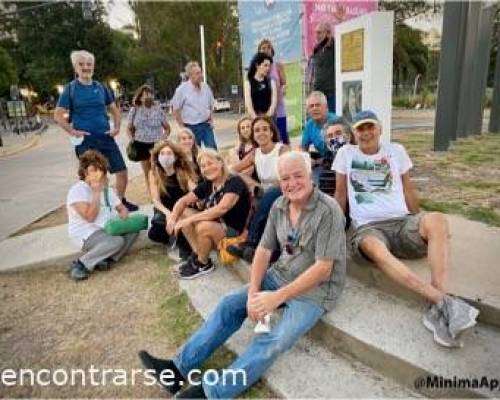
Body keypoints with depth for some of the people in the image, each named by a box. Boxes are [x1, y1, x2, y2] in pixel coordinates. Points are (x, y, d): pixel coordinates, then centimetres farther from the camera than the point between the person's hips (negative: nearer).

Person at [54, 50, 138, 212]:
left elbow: (114, 109, 17)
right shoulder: (70, 88, -2)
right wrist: (72, 131, -14)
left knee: (122, 171, 3)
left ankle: (121, 202, 24)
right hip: (86, 141, -3)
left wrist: (117, 127, 3)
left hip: (106, 138, 3)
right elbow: (58, 115, -4)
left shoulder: (101, 87, 8)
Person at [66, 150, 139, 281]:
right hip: (86, 233, -8)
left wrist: (123, 217, -10)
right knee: (117, 241, -32)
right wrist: (96, 192, -22)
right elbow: (90, 217, -23)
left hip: (107, 229, 8)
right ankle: (80, 264, -18)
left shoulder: (106, 188, 12)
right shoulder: (77, 190, -13)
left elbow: (122, 208, 15)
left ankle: (106, 259, -19)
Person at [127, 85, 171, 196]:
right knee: (147, 173, 10)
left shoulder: (158, 109, 0)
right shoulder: (134, 110, 3)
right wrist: (132, 141, -4)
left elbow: (167, 128, 7)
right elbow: (129, 129, 12)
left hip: (156, 145, -2)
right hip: (141, 145, 2)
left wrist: (163, 139, -8)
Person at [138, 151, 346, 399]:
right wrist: (253, 291, -13)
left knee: (271, 343, -25)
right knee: (229, 305, -4)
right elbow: (263, 250, 1)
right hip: (280, 275, 6)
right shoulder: (279, 206, -1)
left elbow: (322, 269, -24)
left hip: (315, 289, -6)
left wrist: (277, 297, -27)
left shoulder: (328, 211, -21)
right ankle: (180, 367, 3)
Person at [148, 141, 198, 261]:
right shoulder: (153, 173, 1)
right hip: (164, 211, 1)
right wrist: (167, 212, -25)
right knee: (153, 234, -25)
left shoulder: (184, 171, 1)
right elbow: (155, 200, -6)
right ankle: (178, 238, 4)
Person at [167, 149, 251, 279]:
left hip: (233, 232, -7)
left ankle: (203, 264, -4)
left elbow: (222, 208, -33)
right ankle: (197, 254, 0)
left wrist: (189, 220, -32)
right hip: (213, 226, 8)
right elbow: (183, 201, 8)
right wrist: (173, 217, -14)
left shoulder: (234, 182, -18)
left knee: (203, 226, -33)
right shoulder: (207, 184, 4)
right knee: (181, 213, -4)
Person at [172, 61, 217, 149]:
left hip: (206, 125, 3)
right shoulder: (182, 89, -9)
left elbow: (211, 105, 18)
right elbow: (175, 109, -5)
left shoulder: (205, 87, 4)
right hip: (191, 127, -3)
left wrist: (210, 119, 7)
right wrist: (182, 126, -6)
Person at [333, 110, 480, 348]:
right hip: (368, 227, -2)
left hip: (402, 222, 3)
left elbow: (407, 190, 19)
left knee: (436, 220, -32)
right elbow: (340, 194, 13)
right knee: (376, 250, -39)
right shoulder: (346, 153, 9)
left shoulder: (396, 151, 14)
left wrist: (421, 226, 19)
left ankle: (437, 310, -35)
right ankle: (444, 301, -41)